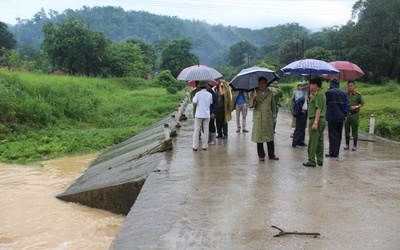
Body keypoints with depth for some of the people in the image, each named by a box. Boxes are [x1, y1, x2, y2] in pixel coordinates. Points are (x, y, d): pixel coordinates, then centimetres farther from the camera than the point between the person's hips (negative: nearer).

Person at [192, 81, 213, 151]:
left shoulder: (198, 94, -8)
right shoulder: (210, 94, 3)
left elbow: (194, 104, -13)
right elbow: (211, 104, 12)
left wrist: (193, 100, 7)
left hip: (199, 115, -2)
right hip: (207, 115, 2)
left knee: (196, 131, 4)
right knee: (206, 131, 9)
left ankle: (195, 146, 4)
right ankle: (205, 146, 11)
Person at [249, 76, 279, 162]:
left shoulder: (270, 93, 7)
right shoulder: (255, 93, 3)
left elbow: (273, 106, 12)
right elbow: (250, 105, -5)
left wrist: (273, 116, 8)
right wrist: (254, 98, -23)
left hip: (268, 118, 2)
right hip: (258, 119, -1)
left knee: (270, 136, 8)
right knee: (259, 137, 3)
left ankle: (271, 154, 21)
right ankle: (261, 155, 15)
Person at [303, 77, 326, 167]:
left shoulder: (318, 94, -14)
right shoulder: (320, 94, 18)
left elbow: (318, 109, -21)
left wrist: (315, 122, -24)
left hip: (316, 120, -10)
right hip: (321, 119, 10)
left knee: (313, 141, -6)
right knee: (320, 140, 12)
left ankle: (311, 161, -1)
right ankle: (320, 160, 19)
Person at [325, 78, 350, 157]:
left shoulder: (328, 92, -9)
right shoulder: (343, 93, 9)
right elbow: (347, 104, 8)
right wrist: (345, 114, 11)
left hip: (332, 117, -5)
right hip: (341, 117, 6)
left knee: (333, 135, -2)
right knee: (339, 135, 12)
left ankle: (333, 153, -1)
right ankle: (336, 152, 19)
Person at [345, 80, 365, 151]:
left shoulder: (358, 94, -1)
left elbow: (362, 104, 3)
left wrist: (356, 107, -12)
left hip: (355, 114, -2)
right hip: (346, 114, 2)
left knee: (355, 131, 3)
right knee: (346, 130, 8)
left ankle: (355, 146, 13)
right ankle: (347, 145, 21)